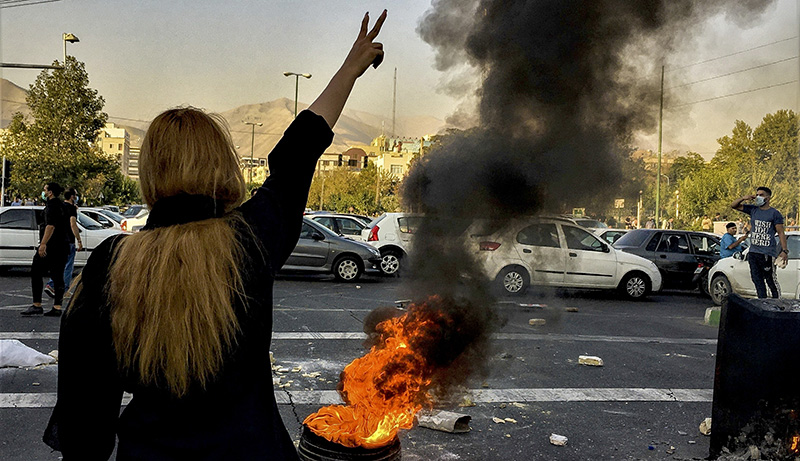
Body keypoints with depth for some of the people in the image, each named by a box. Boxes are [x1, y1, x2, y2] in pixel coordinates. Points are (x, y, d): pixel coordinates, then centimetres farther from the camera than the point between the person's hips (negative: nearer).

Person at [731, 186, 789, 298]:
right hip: (753, 252, 6)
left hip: (767, 253, -6)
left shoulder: (774, 214, -1)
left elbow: (781, 233, -2)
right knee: (757, 280, 8)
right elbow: (733, 205, 17)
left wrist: (784, 251, -10)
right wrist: (744, 198, -1)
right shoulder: (753, 210, 13)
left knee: (771, 281, -5)